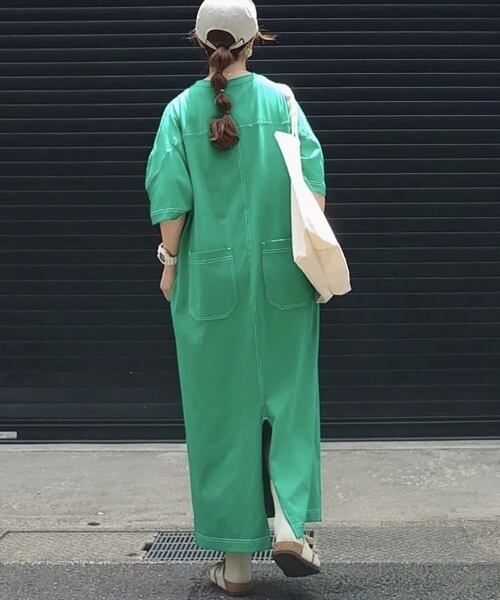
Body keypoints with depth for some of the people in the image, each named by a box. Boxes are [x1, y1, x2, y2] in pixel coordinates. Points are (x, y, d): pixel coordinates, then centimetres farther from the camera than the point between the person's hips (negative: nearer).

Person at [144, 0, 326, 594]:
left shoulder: (182, 110, -1)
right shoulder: (279, 101, 1)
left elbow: (171, 198, -7)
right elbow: (312, 181, -5)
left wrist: (170, 261, 3)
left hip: (209, 281, 0)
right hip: (280, 277, 0)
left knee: (222, 413, 7)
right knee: (287, 398, 14)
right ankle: (290, 524, 4)